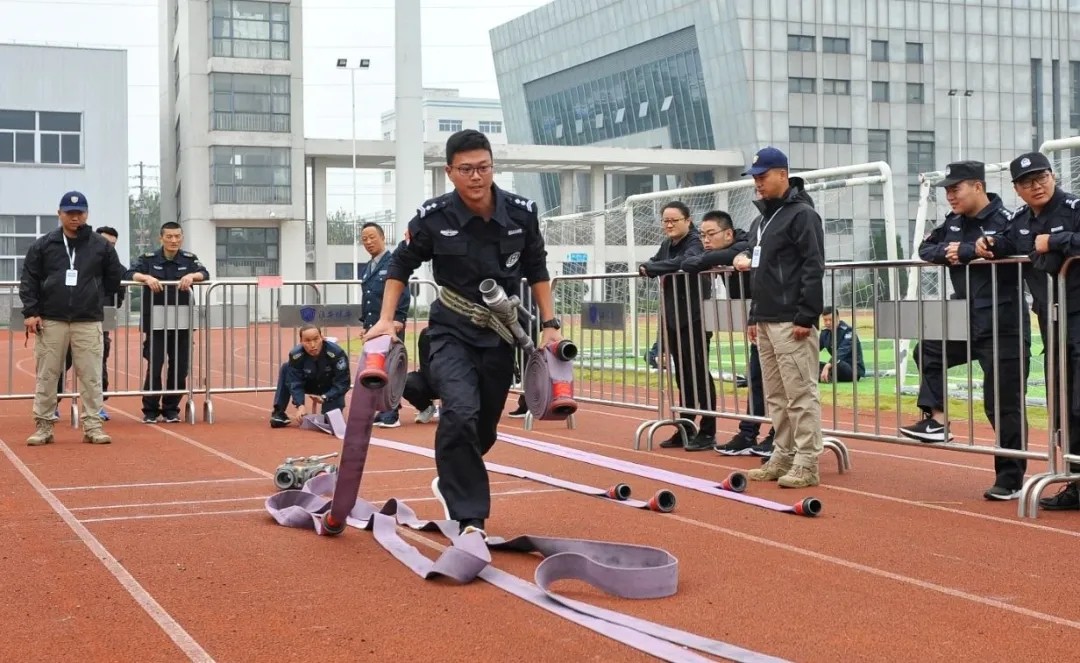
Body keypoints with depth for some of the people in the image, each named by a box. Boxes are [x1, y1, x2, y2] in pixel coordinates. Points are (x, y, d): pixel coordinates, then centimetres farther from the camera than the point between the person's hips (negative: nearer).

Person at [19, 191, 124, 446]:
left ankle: (92, 426, 6)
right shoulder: (42, 245, 6)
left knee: (91, 377, 0)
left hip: (88, 322, 0)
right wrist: (30, 312, -4)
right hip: (50, 321, 0)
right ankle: (43, 426, 10)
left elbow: (114, 278, 13)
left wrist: (93, 298, 11)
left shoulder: (101, 246, 6)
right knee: (46, 376, 3)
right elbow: (29, 280, 4)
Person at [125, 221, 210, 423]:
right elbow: (129, 274, -8)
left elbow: (205, 274, -5)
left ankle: (171, 409, 18)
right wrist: (146, 277, -26)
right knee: (154, 367, -3)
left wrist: (192, 276, -25)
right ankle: (150, 410, 9)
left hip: (181, 323, 2)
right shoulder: (149, 258, 2)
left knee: (180, 367, 4)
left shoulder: (189, 259, 7)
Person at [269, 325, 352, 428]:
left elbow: (343, 383, -27)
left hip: (330, 391, -3)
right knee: (286, 368, -19)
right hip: (309, 384, 3)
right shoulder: (296, 355, -25)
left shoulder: (336, 353, -33)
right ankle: (279, 412, -14)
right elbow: (295, 383, -24)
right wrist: (300, 405, -39)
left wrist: (325, 397, -38)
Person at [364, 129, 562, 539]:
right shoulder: (433, 217, -14)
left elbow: (536, 271, 7)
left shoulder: (522, 213, -9)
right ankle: (470, 519, -18)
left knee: (484, 427, 11)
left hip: (501, 337, 3)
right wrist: (386, 320, -4)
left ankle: (451, 483, 42)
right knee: (461, 413, -25)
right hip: (452, 334, -3)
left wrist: (549, 324, 4)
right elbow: (402, 265, 2)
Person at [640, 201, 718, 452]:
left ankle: (707, 433, 2)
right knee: (682, 376, 13)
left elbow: (682, 262, -30)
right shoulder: (667, 244, 14)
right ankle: (684, 430, 20)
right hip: (673, 319, 8)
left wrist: (649, 269, -21)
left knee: (699, 374, -4)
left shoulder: (695, 244, -11)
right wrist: (654, 270, -6)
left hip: (694, 319, -8)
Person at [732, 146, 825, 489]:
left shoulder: (802, 214, -8)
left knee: (800, 394, -7)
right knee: (775, 396, 11)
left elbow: (813, 268, -15)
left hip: (791, 322, -9)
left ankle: (807, 463, -4)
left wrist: (806, 317, -19)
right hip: (765, 320, 9)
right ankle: (783, 457, 18)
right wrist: (753, 316, 20)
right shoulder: (761, 219, 19)